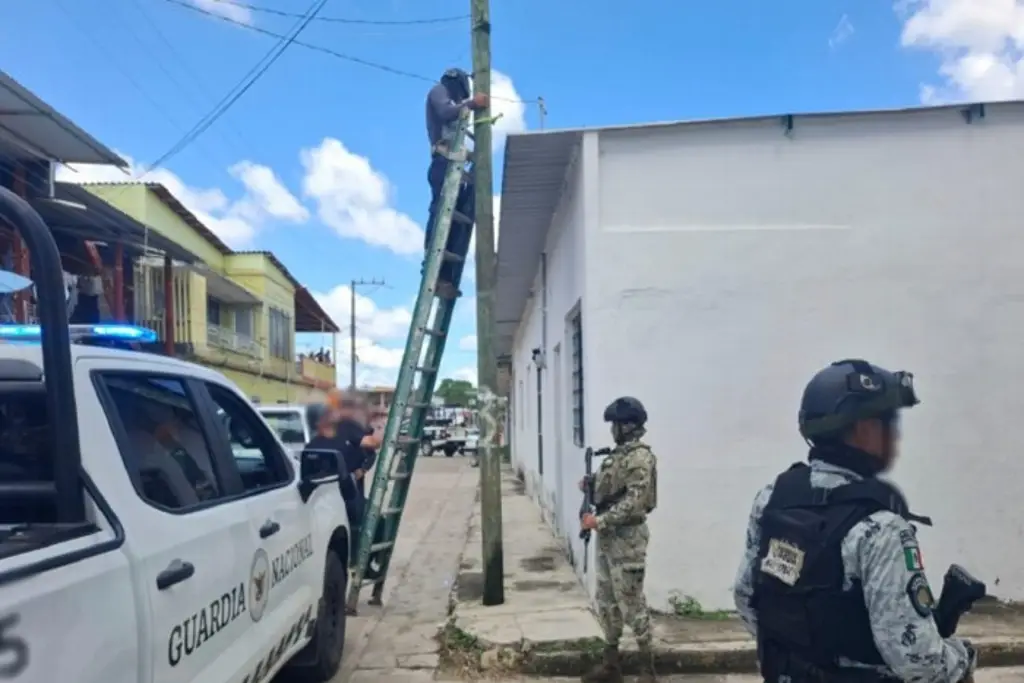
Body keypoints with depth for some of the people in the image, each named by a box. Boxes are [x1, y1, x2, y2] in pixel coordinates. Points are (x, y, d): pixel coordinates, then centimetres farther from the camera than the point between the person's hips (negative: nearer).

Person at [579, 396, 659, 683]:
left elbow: (634, 502, -23)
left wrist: (599, 521, -23)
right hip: (607, 538, 9)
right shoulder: (618, 454, 12)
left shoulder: (640, 457, -17)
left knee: (631, 603, -1)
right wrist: (591, 486, 8)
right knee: (606, 601, 14)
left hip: (627, 539, -9)